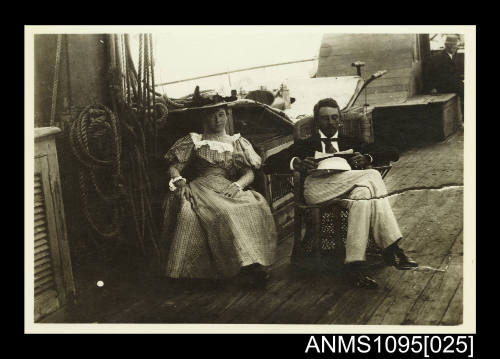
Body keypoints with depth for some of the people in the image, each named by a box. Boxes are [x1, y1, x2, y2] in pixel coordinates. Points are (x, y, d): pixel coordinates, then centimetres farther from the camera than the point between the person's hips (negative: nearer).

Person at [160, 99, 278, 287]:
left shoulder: (237, 143, 22)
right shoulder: (193, 141, 19)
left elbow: (250, 173, 12)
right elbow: (173, 169, 13)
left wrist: (237, 185, -10)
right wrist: (179, 181, -11)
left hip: (229, 189, 2)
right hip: (201, 187, -1)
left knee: (256, 205, -33)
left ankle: (251, 266, -35)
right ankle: (248, 264, -37)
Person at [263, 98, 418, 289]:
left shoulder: (351, 144, 32)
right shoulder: (305, 145, 25)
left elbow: (393, 154, 22)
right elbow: (270, 164, 10)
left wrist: (366, 158, 0)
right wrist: (297, 163, -12)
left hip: (349, 188, 3)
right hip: (316, 188, -3)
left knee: (364, 193, -34)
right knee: (371, 176, -26)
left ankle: (354, 265, -37)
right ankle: (391, 249, -27)